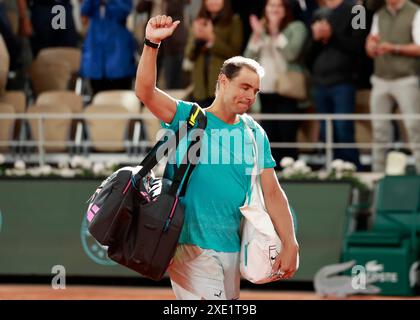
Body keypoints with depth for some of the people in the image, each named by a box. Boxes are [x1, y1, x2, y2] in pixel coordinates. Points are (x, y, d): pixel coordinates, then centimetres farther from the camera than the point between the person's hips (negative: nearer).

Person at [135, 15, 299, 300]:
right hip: (191, 246, -5)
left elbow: (272, 192, 6)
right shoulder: (189, 117, -1)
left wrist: (290, 244, -2)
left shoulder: (255, 135, 10)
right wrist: (152, 44, -29)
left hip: (232, 247, 5)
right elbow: (145, 92, -16)